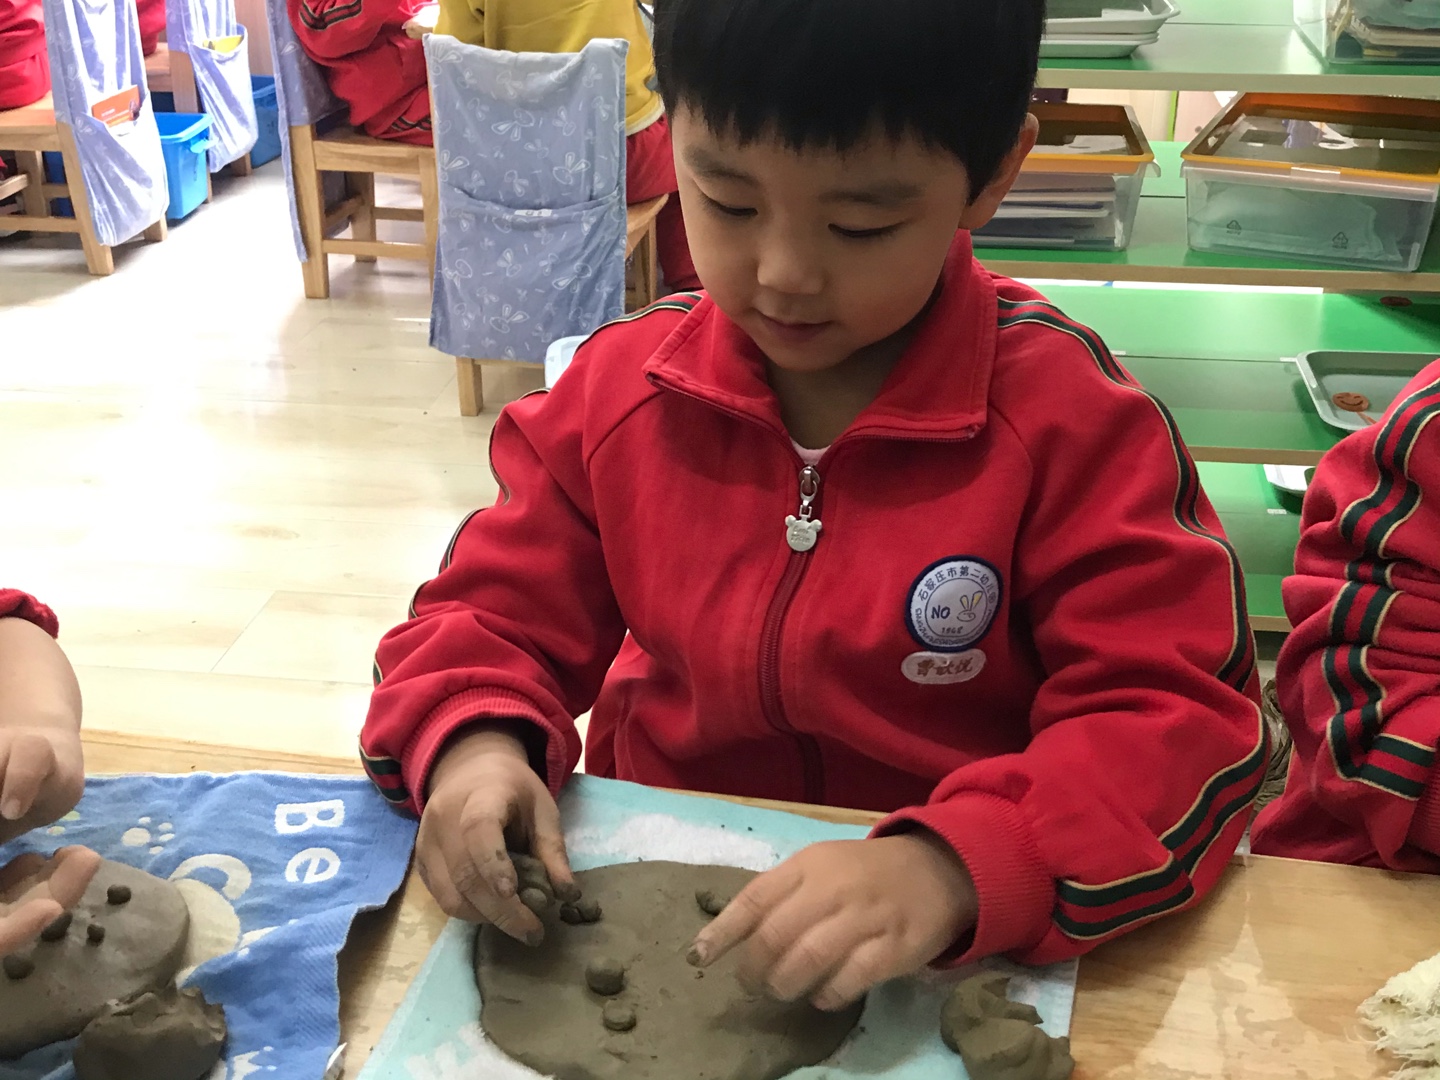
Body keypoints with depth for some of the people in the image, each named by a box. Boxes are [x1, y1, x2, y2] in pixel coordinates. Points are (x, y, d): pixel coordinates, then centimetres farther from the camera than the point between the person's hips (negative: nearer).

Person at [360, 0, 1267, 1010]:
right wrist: (471, 745, -19)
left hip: (961, 955, -1)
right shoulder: (621, 388, -2)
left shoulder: (1073, 421, -12)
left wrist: (951, 869, -33)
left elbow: (1180, 720, -16)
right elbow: (494, 614, 5)